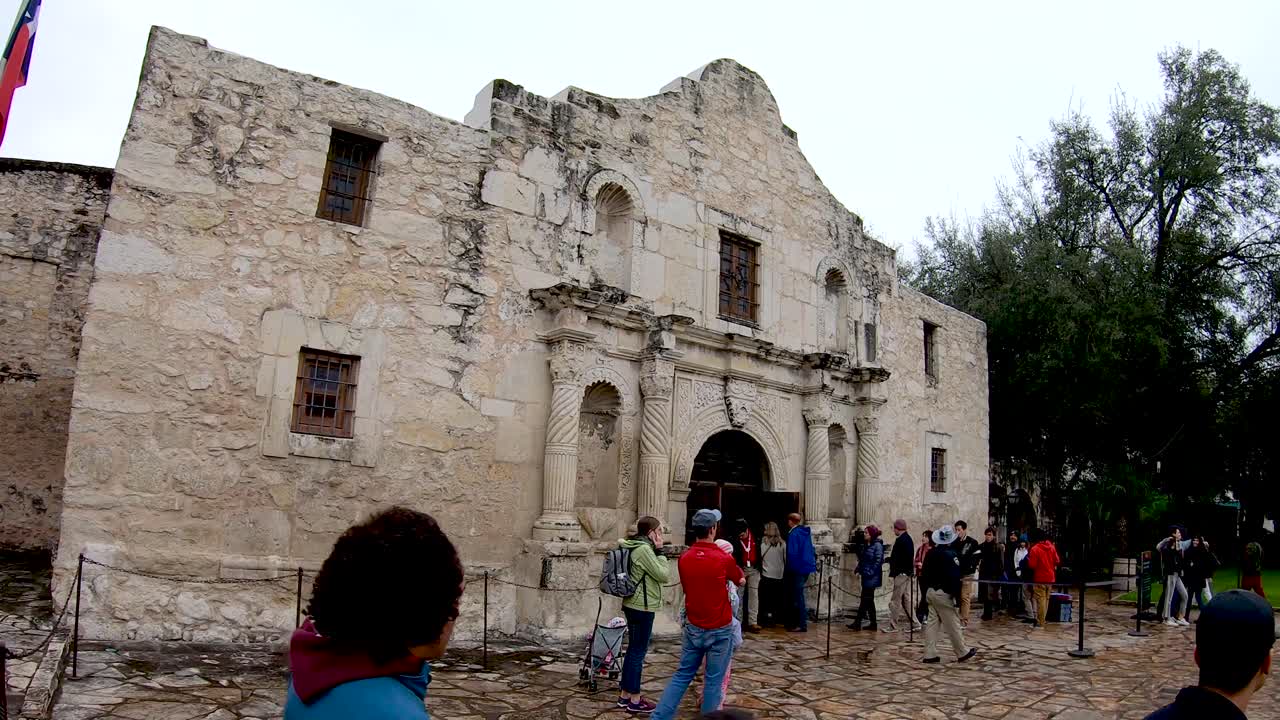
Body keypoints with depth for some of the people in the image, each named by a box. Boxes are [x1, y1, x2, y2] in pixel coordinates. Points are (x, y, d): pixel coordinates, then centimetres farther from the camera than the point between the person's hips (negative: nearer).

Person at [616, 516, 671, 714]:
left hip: (634, 605, 10)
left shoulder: (635, 547, 12)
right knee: (638, 652, -2)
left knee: (633, 650, 16)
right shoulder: (643, 549, -18)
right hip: (642, 607, -10)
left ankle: (624, 695, 23)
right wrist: (659, 553, -9)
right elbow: (663, 575, -15)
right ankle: (634, 700, 6)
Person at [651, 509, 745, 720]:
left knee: (682, 675, 14)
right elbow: (741, 581, 6)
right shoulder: (724, 558, -14)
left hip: (693, 627, 4)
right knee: (714, 680, 7)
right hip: (720, 629, -4)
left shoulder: (684, 559, -2)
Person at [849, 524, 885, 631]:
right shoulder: (866, 545, 14)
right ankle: (873, 624, 18)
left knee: (865, 600, -8)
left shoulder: (877, 545, -12)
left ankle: (857, 623, -8)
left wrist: (870, 572, -17)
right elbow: (861, 559, 20)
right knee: (869, 600, 12)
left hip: (872, 577, -9)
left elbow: (878, 561, -16)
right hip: (865, 576, 9)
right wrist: (859, 571, 11)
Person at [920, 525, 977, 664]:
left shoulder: (930, 553, 6)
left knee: (932, 622, 9)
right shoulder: (950, 555, -16)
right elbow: (954, 578, -19)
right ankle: (962, 653, 17)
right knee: (953, 624, 5)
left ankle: (930, 654, 8)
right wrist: (957, 596, -13)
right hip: (943, 593, -7)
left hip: (930, 591, 7)